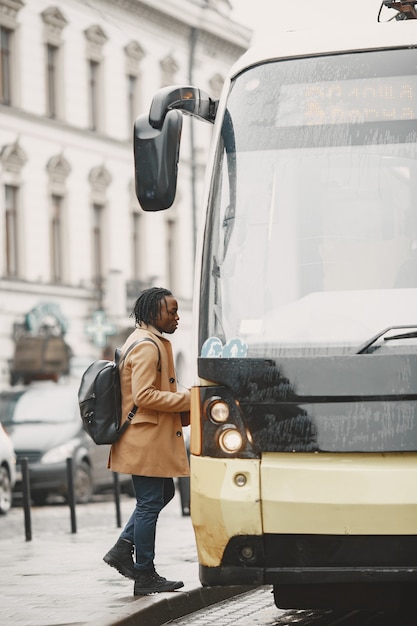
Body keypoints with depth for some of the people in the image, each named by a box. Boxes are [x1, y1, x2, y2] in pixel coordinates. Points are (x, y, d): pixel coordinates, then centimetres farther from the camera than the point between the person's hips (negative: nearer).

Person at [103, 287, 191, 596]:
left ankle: (123, 550, 18)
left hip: (151, 439, 11)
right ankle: (145, 576, 4)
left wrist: (182, 409, 13)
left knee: (164, 493, 19)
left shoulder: (149, 342, 17)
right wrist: (187, 399, -18)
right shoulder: (147, 346, -17)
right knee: (149, 504, -3)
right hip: (146, 442, -11)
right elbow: (144, 395, -24)